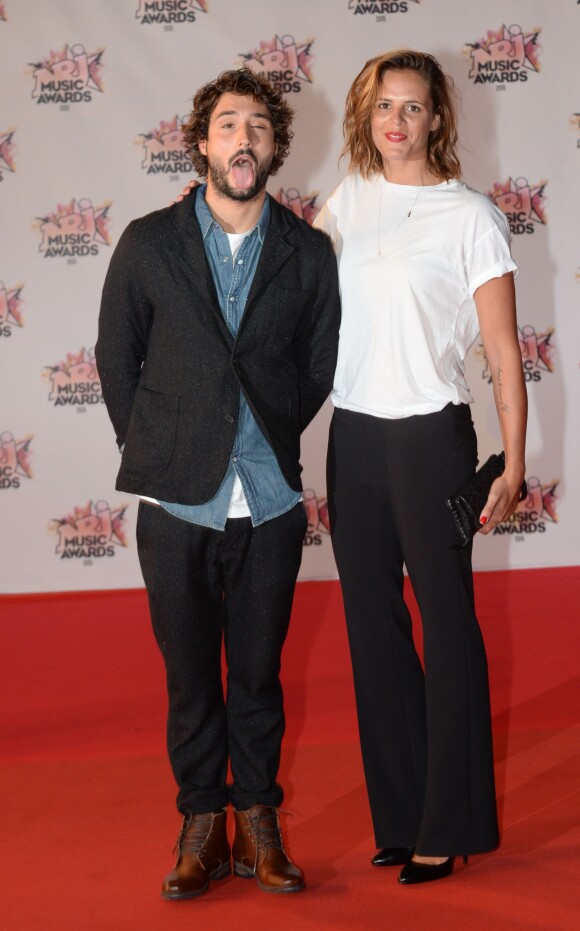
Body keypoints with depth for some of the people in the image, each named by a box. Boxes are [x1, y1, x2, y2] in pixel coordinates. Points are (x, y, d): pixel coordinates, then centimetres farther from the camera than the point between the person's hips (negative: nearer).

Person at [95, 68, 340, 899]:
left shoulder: (308, 252, 2)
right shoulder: (149, 245, 1)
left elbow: (318, 365, 11)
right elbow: (116, 360, 9)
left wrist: (270, 440, 11)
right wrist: (155, 450, 10)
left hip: (270, 502, 0)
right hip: (179, 503, 0)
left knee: (258, 672, 8)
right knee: (190, 674, 7)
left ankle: (258, 822, 20)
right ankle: (202, 823, 19)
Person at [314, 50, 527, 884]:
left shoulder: (470, 216, -6)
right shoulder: (351, 198, 7)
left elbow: (504, 352, -6)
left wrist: (512, 468, -10)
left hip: (429, 437, -5)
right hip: (353, 436, 5)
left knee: (447, 625, 3)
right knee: (373, 627, 11)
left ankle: (451, 824, 15)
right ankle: (400, 814, 24)